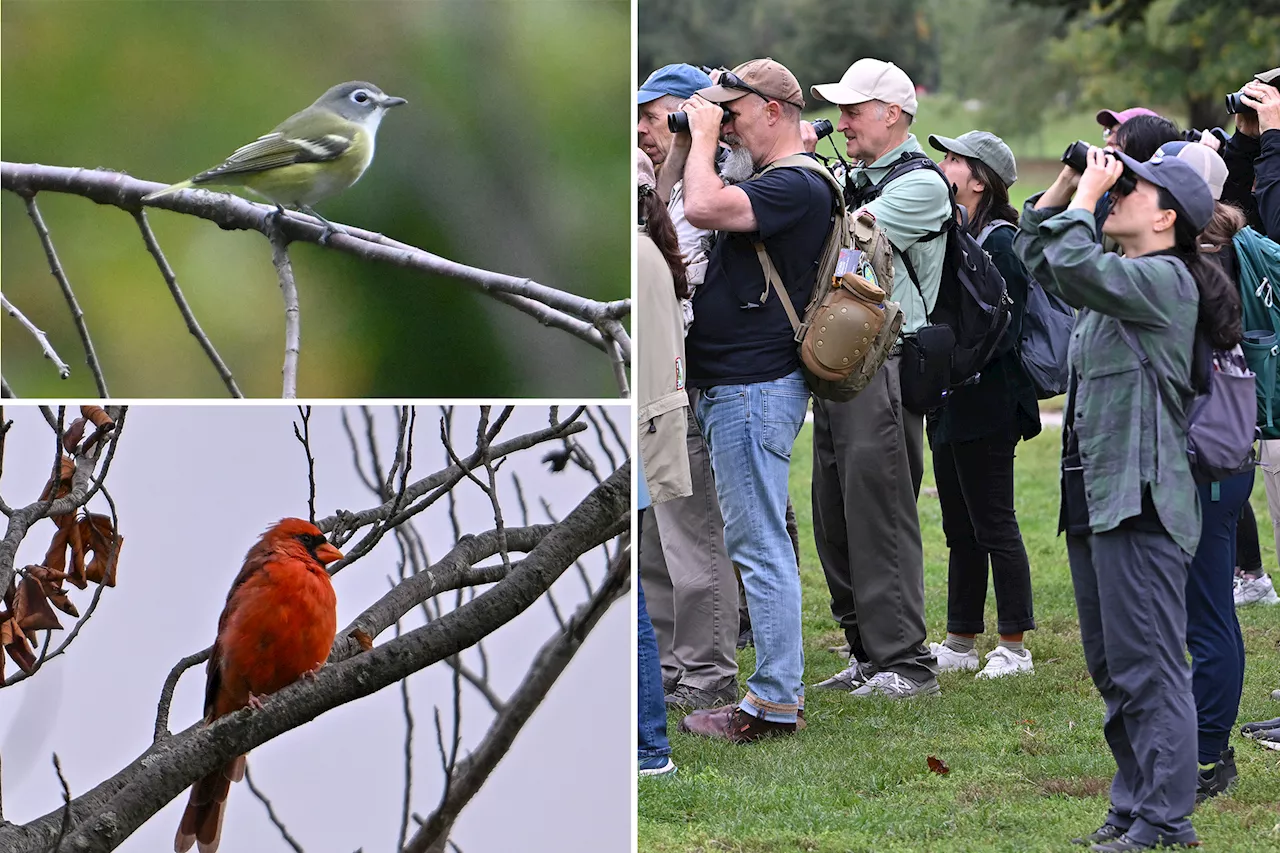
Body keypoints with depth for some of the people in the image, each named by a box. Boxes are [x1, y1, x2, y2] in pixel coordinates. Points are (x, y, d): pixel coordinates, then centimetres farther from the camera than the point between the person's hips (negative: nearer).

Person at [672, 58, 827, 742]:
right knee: (759, 542, 14)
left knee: (759, 545, -8)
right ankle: (775, 689, 20)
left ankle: (774, 702, -5)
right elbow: (704, 211, 22)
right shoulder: (770, 184, 18)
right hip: (733, 384, 11)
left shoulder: (797, 185, -15)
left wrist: (704, 134, -14)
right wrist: (697, 139, 11)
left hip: (754, 389, -11)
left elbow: (703, 208, -28)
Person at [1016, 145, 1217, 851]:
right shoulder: (1116, 283, 17)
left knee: (1147, 668, -8)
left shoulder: (1164, 279, -11)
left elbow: (1072, 264, -25)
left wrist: (1089, 194, -12)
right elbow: (1035, 249, 26)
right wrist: (1068, 183, 14)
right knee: (1111, 668, 14)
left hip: (1141, 501, -10)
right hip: (1095, 496, 10)